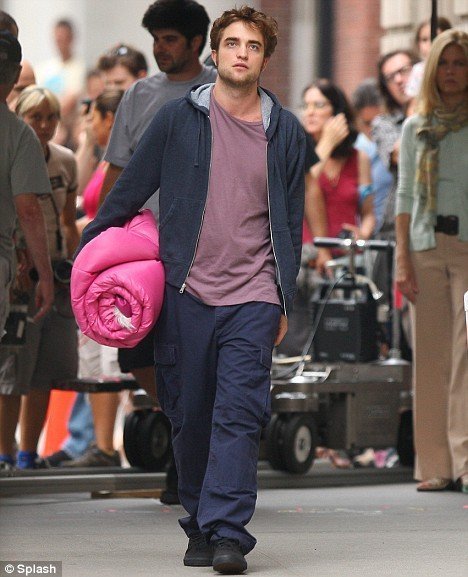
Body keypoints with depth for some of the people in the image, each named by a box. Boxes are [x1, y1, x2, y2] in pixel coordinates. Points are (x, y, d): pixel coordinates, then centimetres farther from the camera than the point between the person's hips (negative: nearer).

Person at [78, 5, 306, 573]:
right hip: (186, 292, 0)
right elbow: (129, 190, 12)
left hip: (253, 296, 0)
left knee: (239, 413, -12)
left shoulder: (285, 132, 9)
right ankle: (199, 530, 17)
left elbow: (290, 222, 15)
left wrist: (284, 301, 13)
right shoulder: (178, 118, 4)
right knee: (189, 416, 5)